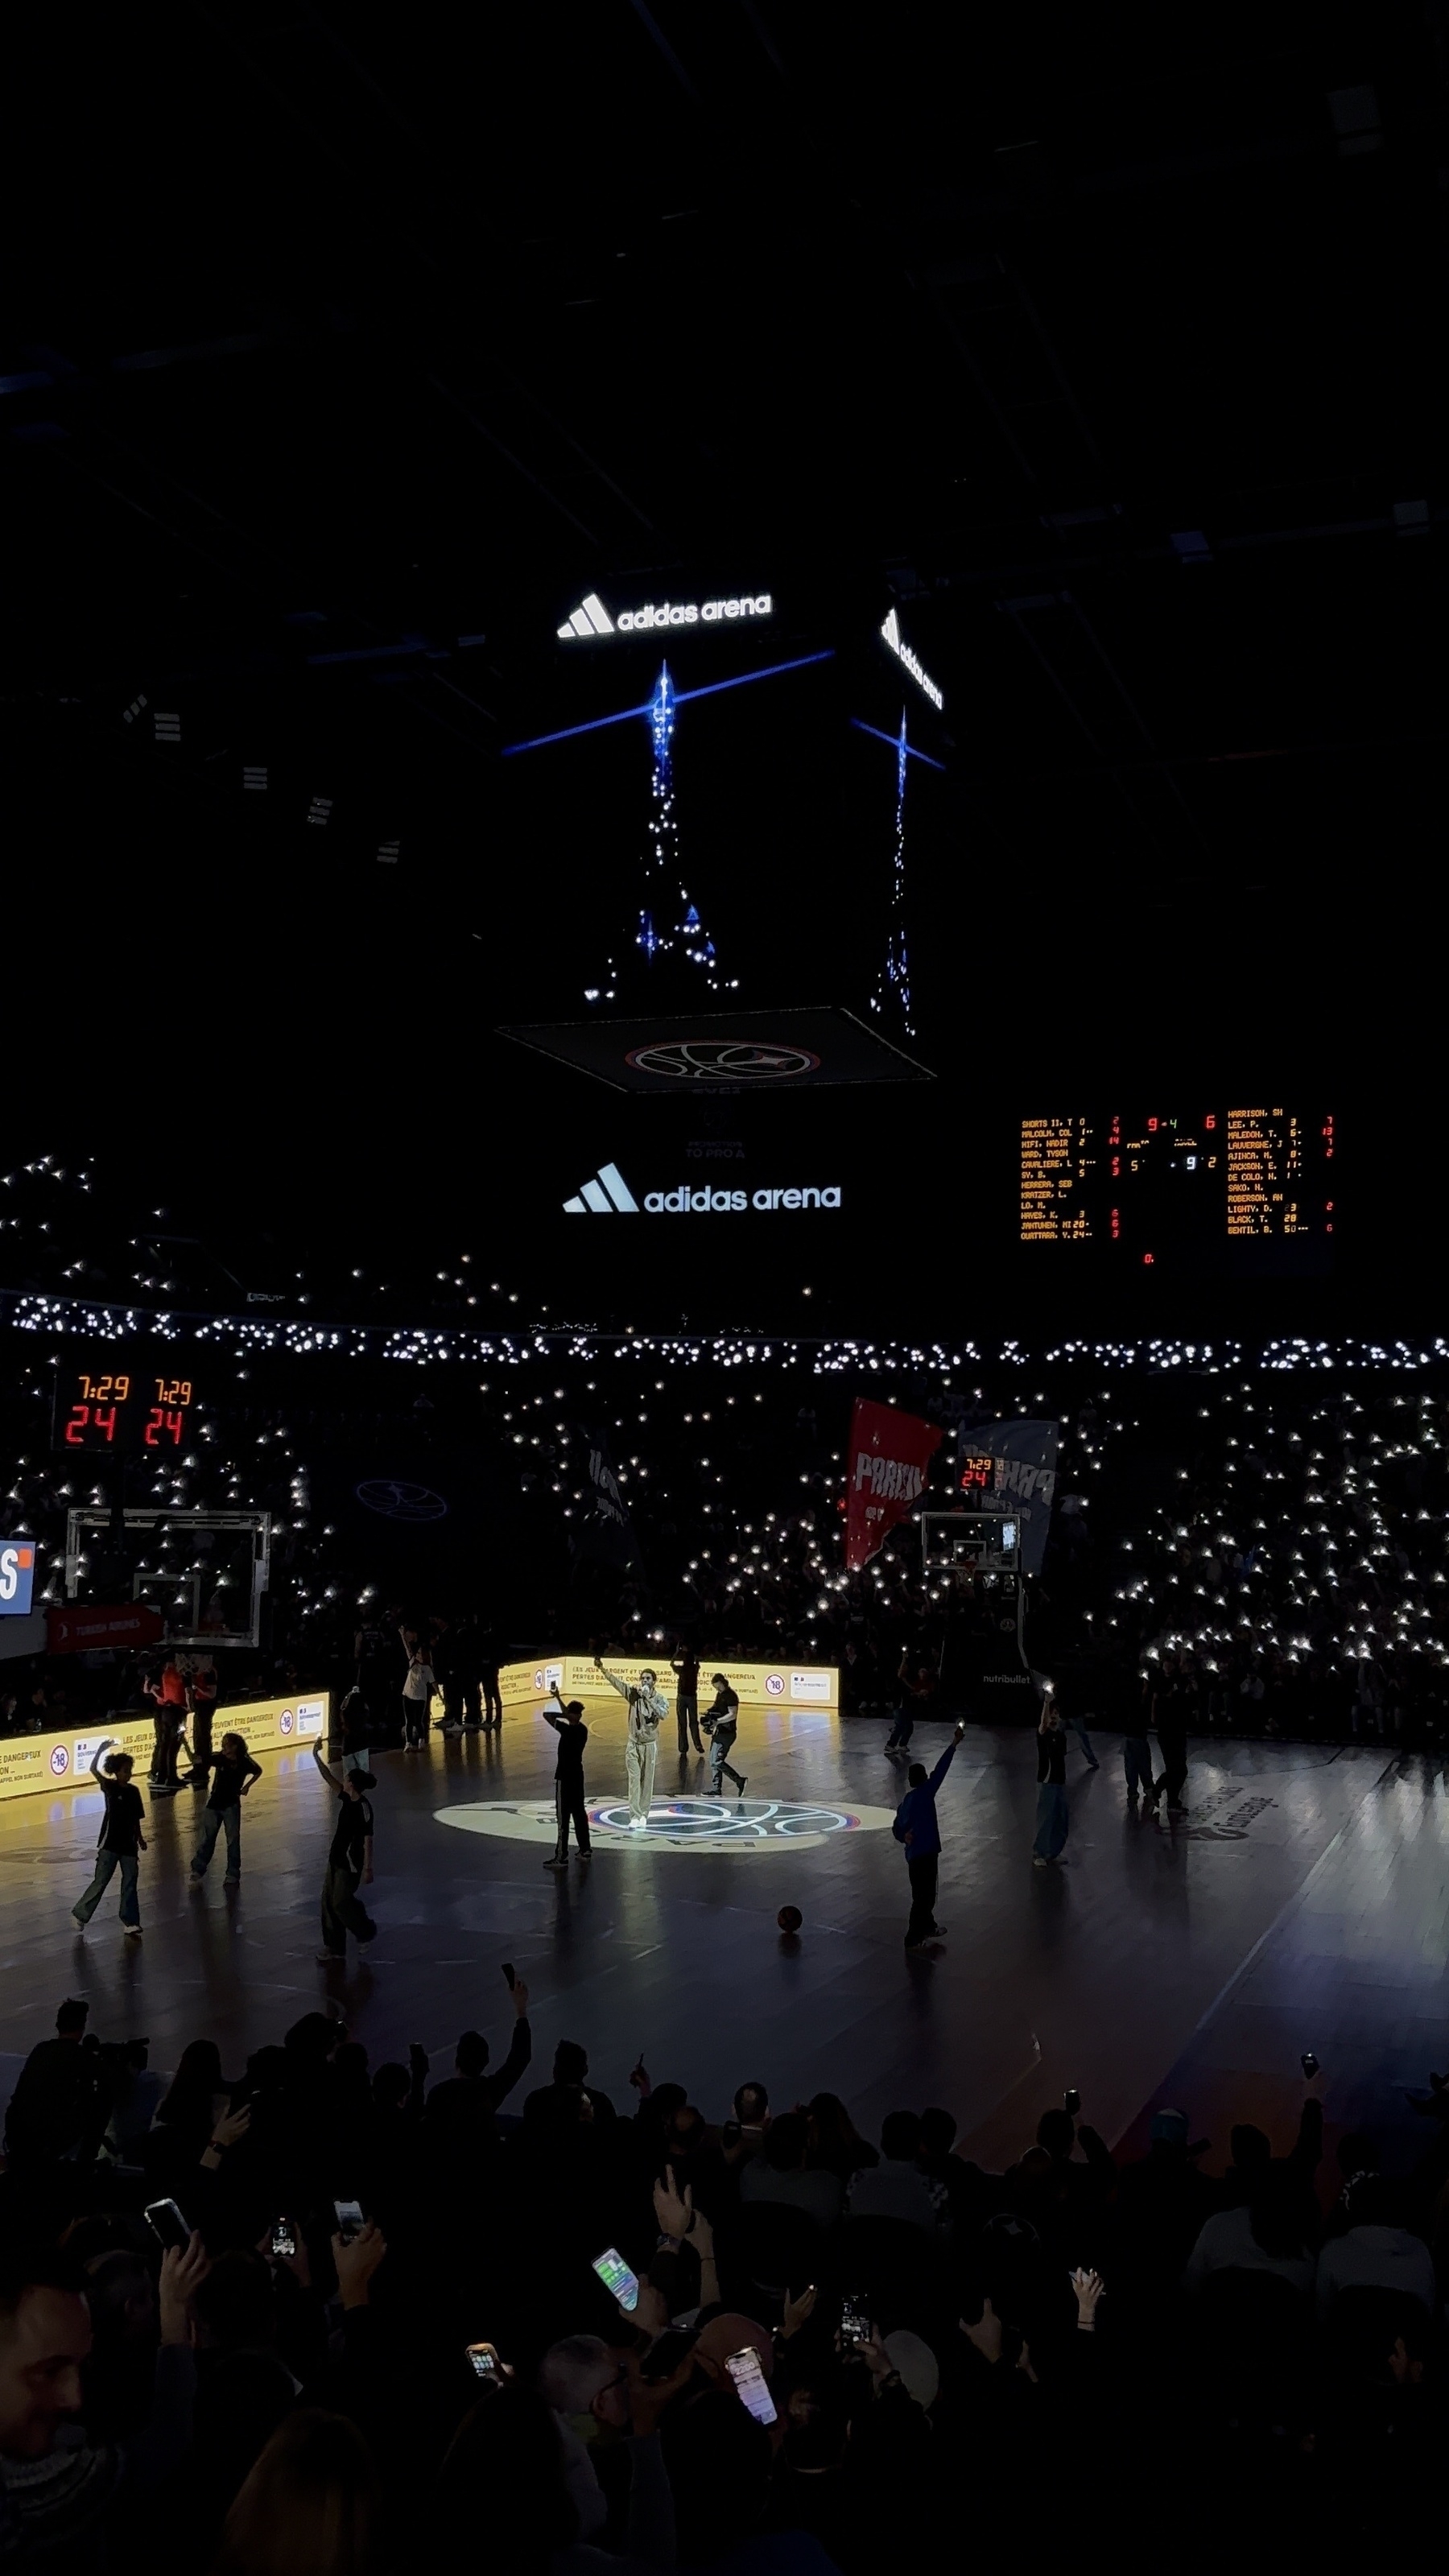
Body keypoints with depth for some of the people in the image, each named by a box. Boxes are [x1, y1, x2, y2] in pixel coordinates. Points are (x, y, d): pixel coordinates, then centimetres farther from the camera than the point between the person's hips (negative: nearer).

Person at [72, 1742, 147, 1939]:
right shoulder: (109, 1787, -7)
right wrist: (101, 1749, -32)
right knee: (101, 1881, 0)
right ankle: (81, 1913, 21)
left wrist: (140, 1838, 7)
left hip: (129, 1844, 4)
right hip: (110, 1843, -4)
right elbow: (93, 1769, -22)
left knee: (130, 1884, 3)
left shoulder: (134, 1791, 7)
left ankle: (130, 1924, 6)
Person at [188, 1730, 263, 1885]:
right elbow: (195, 1760, -11)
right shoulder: (219, 1759, -10)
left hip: (232, 1806, -1)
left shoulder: (244, 1763, -12)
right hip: (214, 1804, 1)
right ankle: (197, 1871, 13)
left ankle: (232, 1874, 17)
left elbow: (258, 1771, 8)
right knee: (207, 1839, 6)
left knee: (233, 1840, 7)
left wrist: (247, 1786, -1)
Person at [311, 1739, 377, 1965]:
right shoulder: (347, 1798, 2)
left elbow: (368, 1840, -20)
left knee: (341, 1902, -5)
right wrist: (316, 1757, 5)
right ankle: (334, 1948, 16)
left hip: (351, 1863, -9)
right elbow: (330, 1779, 9)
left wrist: (368, 1868, -21)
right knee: (329, 1902, 9)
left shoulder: (363, 1808, -21)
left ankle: (367, 1931, 20)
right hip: (337, 1859, 9)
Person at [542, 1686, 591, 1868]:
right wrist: (558, 1697, 25)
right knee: (579, 1813, 17)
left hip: (564, 1777, -8)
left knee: (563, 1817, -5)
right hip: (577, 1775, 8)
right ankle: (585, 1850, 25)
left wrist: (562, 1715, -7)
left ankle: (561, 1857, -3)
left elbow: (545, 1714, -20)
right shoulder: (583, 1729, 2)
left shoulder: (567, 1730, -21)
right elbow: (569, 1716, 19)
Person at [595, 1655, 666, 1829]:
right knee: (633, 1781, -4)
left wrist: (648, 1699, -28)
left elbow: (663, 1714, -26)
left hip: (650, 1745, -1)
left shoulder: (659, 1698, -6)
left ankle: (644, 1815, 18)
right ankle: (634, 1817, -5)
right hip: (633, 1744, 1)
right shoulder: (633, 1693, -3)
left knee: (647, 1782, 6)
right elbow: (616, 1681, -15)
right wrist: (602, 1668, -28)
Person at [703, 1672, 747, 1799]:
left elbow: (733, 1715, -22)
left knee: (717, 1762, -13)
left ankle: (739, 1781, -3)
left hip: (727, 1733, -10)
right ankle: (716, 1790, 19)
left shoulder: (730, 1695, -15)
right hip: (719, 1732, 10)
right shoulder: (719, 1694, 15)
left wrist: (717, 1721, -26)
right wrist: (710, 1713, 6)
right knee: (713, 1762, 12)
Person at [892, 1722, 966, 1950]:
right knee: (923, 1896, 0)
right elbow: (940, 1771, -18)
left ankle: (928, 1926, 42)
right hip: (925, 1854, -9)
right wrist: (954, 1744, -18)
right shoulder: (924, 1794, -14)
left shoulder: (905, 1802, 10)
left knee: (926, 1893, 25)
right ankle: (913, 1939, 6)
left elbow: (897, 1828, 13)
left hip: (914, 1854, 9)